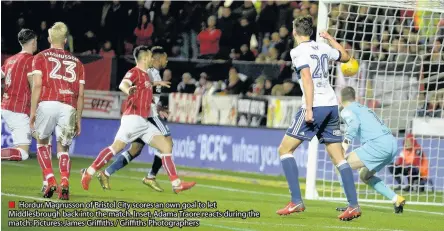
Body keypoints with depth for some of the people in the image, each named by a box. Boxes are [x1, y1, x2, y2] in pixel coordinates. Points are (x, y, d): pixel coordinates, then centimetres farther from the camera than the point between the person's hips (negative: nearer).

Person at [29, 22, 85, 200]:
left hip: (47, 104, -2)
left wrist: (32, 112, 1)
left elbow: (37, 85, 1)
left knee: (42, 142, 18)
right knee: (63, 147, 11)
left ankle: (50, 181, 2)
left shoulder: (41, 57, 13)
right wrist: (78, 120, 22)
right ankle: (64, 183, -12)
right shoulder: (76, 62, 21)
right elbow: (80, 95, 17)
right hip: (69, 107, 2)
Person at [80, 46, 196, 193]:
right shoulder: (135, 72, -6)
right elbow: (123, 84, -28)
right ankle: (89, 173, -2)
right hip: (133, 119, -9)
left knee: (166, 147, 1)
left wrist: (155, 83, 46)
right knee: (116, 147, -13)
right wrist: (128, 90, -50)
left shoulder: (145, 75, 19)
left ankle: (176, 184, -1)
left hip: (144, 122, 9)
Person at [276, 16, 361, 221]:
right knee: (339, 157, 9)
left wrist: (309, 109, -20)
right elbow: (345, 57, 33)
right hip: (332, 105, 7)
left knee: (285, 149, 2)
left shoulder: (298, 51, -4)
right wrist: (330, 38, 47)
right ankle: (353, 205, 0)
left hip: (315, 105, -7)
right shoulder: (322, 48, 15)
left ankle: (296, 202, -7)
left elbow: (307, 78, -16)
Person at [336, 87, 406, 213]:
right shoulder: (364, 108, 29)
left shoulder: (347, 110, 4)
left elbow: (354, 123, -17)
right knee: (364, 175, 25)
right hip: (392, 142, 8)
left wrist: (346, 141, -26)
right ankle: (397, 199, 17)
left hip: (379, 144, -8)